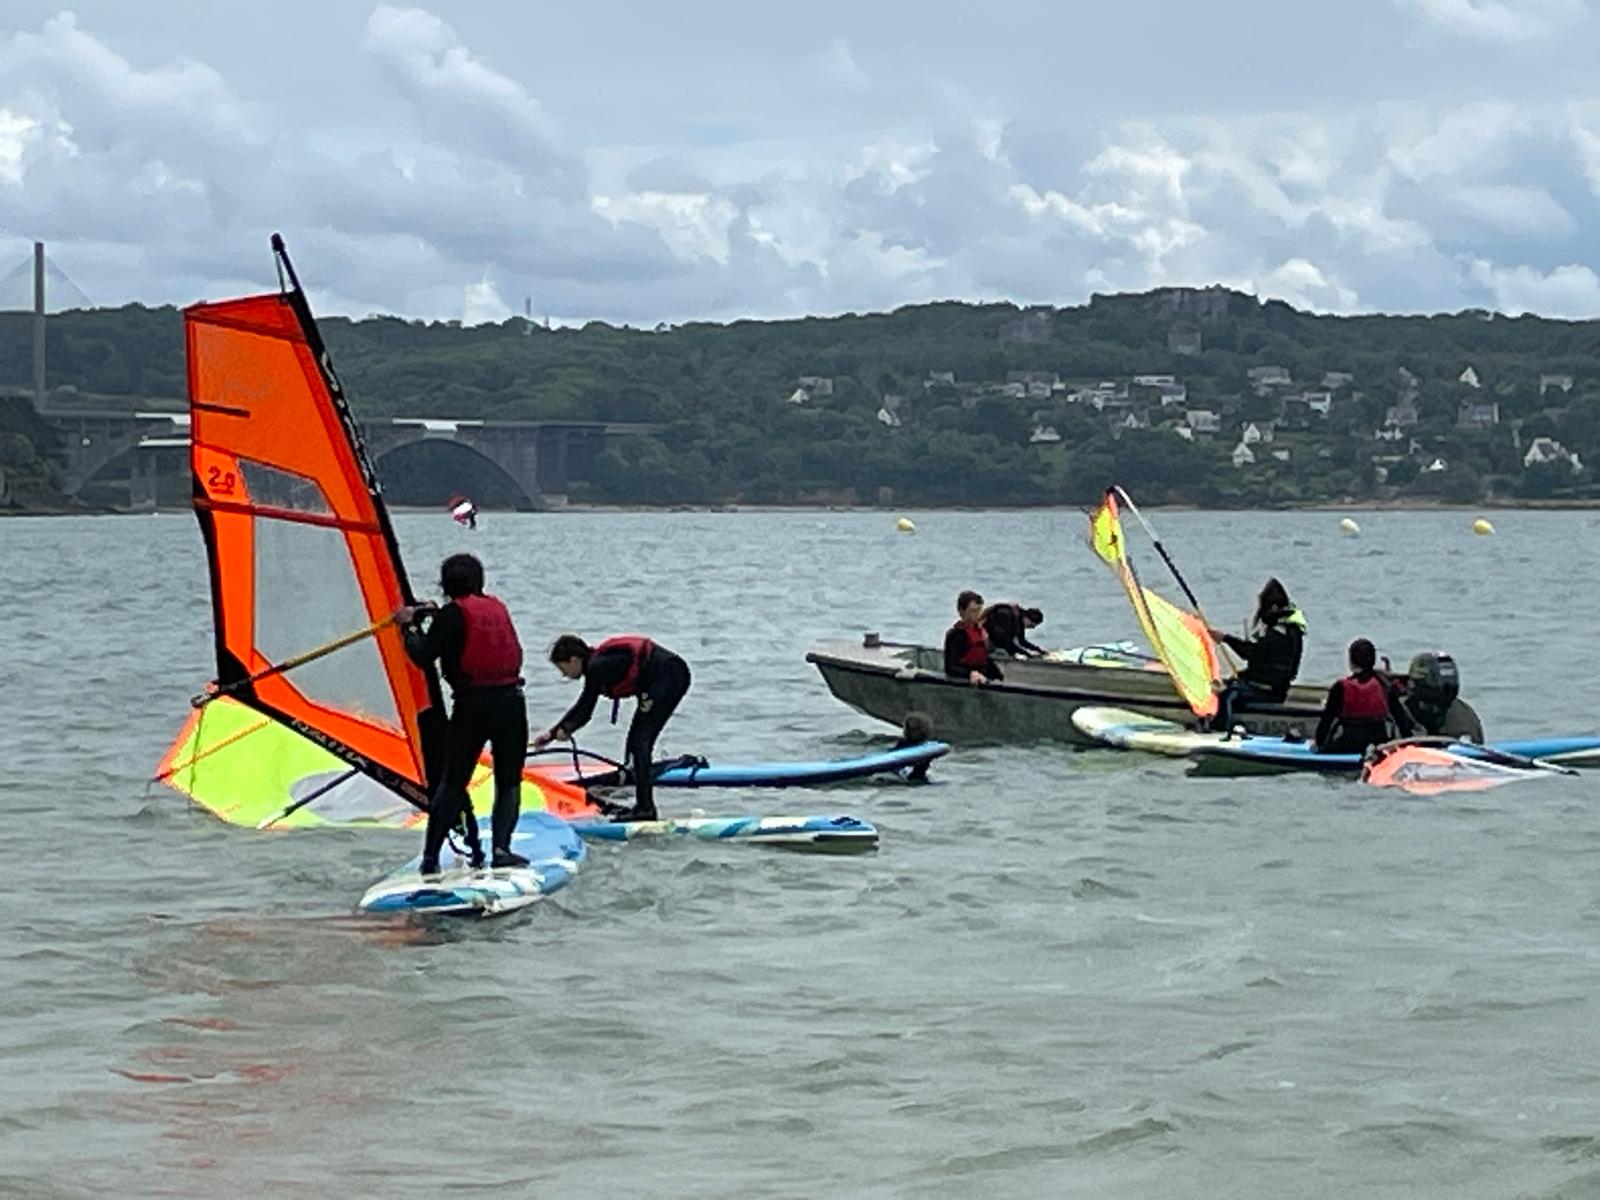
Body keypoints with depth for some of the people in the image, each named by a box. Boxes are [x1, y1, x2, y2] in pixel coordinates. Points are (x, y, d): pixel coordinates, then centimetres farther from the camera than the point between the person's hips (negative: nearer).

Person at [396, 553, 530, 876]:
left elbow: (423, 656, -7)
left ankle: (431, 856, 4)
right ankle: (501, 849, -5)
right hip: (510, 700, 3)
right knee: (509, 780, 10)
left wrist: (409, 625, 9)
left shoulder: (452, 615, -3)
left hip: (472, 705, -3)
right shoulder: (497, 607, 11)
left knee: (452, 781, 6)